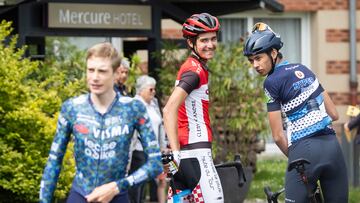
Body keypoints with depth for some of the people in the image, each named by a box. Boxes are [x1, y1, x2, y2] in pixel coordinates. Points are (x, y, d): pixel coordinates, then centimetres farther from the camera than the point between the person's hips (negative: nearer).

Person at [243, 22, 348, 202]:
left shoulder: (272, 82, -4)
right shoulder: (303, 69, 16)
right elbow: (334, 114, 19)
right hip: (333, 146, 7)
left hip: (304, 150, -7)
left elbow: (278, 136, -4)